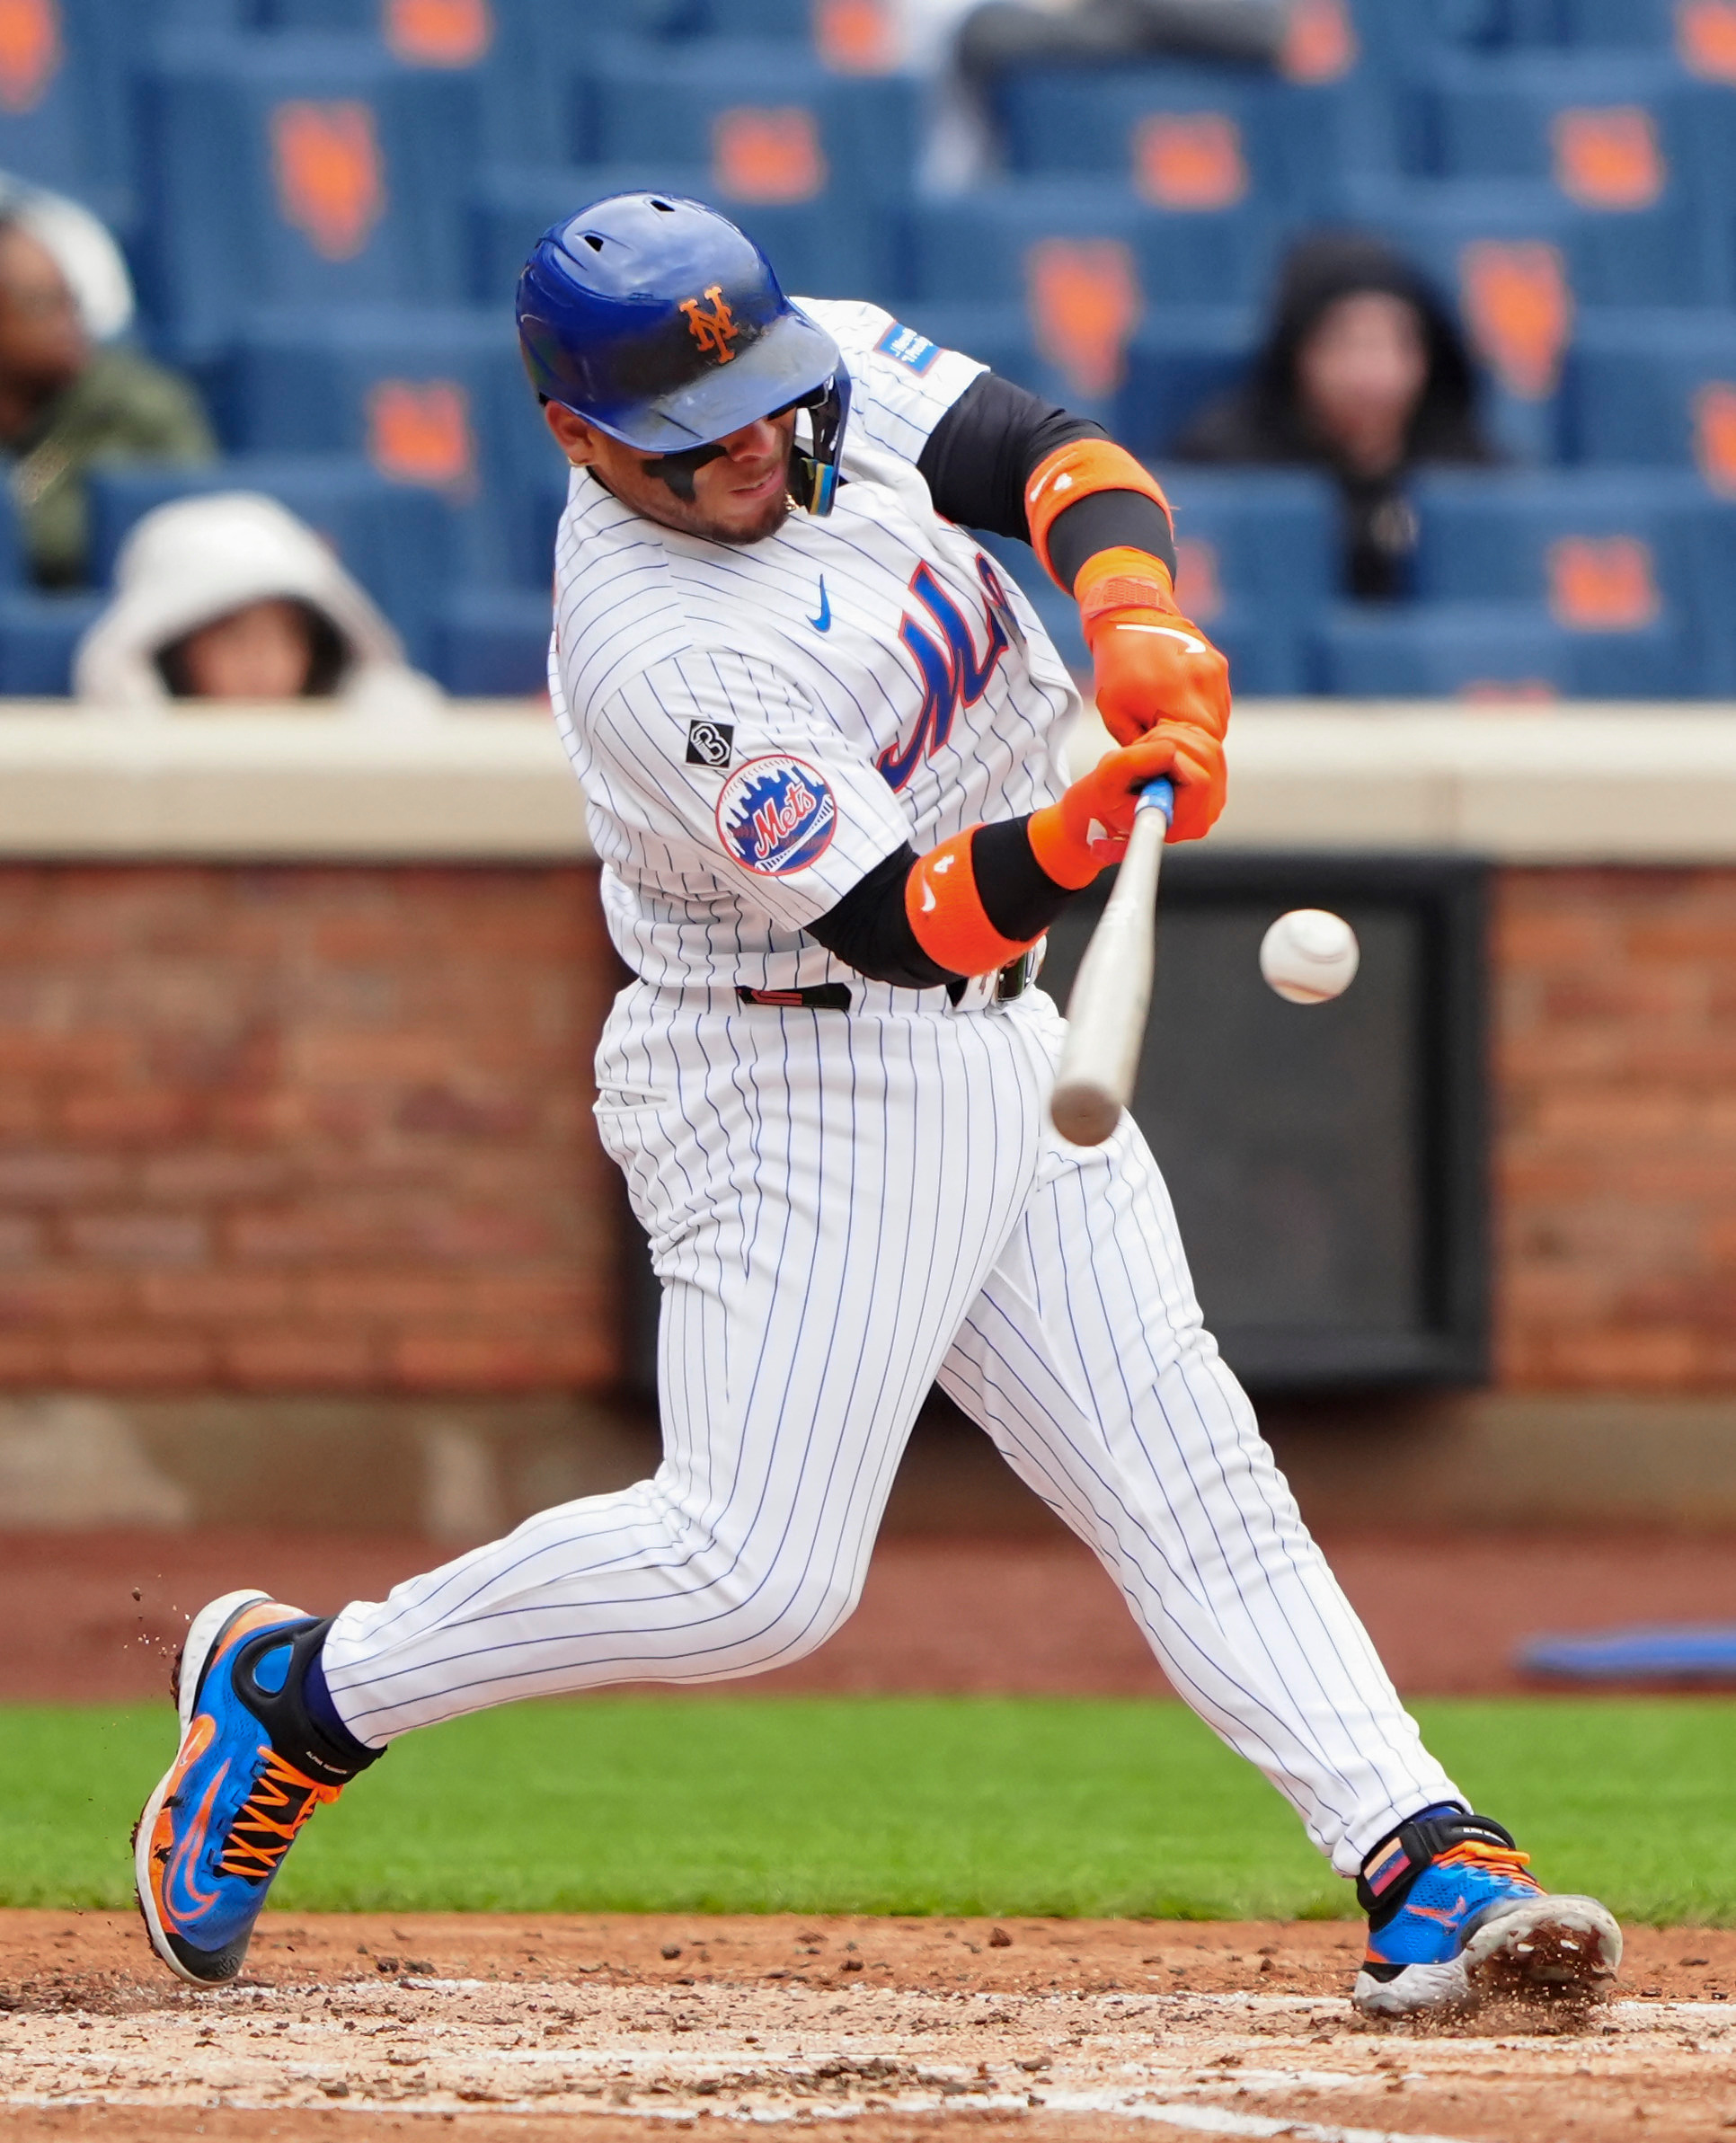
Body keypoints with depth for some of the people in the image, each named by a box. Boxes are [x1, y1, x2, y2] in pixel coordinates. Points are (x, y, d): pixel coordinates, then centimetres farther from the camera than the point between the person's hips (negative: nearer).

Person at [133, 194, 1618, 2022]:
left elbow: (1057, 460, -6)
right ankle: (292, 1698, 5)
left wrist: (1137, 622, -27)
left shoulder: (821, 361, -4)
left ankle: (1425, 1868, -4)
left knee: (1189, 1478, 1)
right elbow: (905, 919, -29)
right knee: (755, 1574, -12)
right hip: (798, 1093, -8)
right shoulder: (658, 659, -27)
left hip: (996, 1046, 8)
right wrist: (1084, 834, -47)